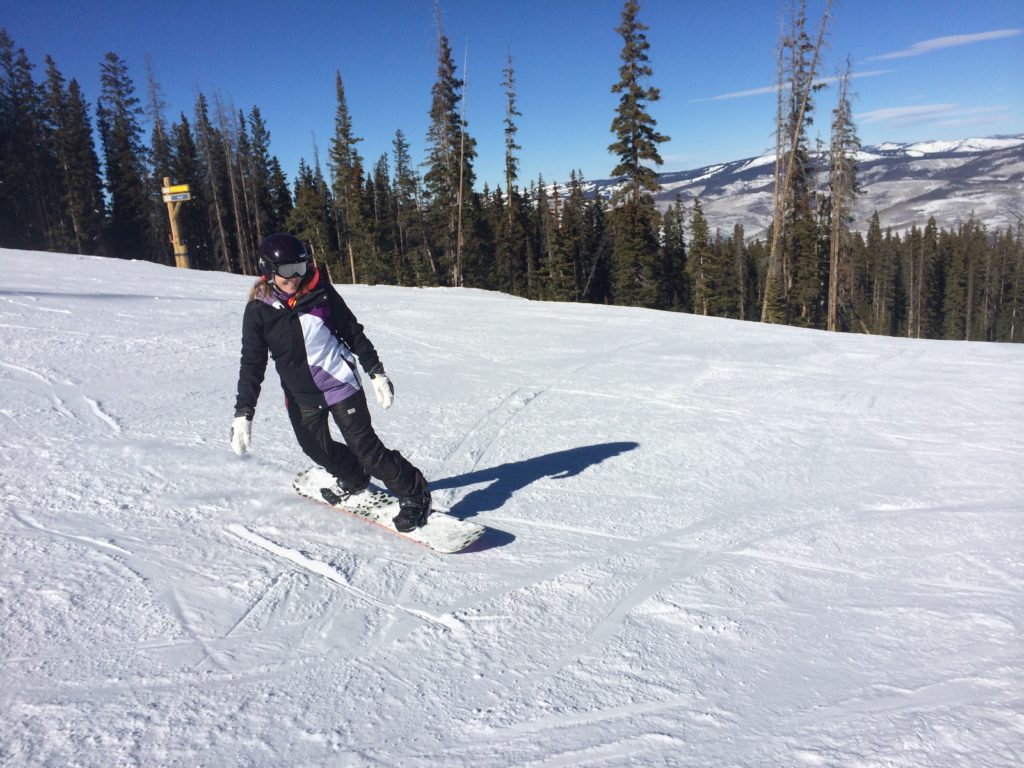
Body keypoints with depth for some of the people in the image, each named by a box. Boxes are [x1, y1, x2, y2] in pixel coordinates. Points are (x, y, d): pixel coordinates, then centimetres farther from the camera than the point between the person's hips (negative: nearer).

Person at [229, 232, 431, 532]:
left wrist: (375, 371, 3)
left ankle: (415, 495, 5)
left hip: (341, 383, -3)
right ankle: (354, 480, 36)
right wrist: (243, 412, -9)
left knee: (365, 447, -6)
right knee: (316, 448, 6)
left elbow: (352, 331, 2)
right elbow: (252, 364, -3)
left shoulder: (320, 292, -7)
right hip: (301, 396, 3)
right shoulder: (259, 311, -6)